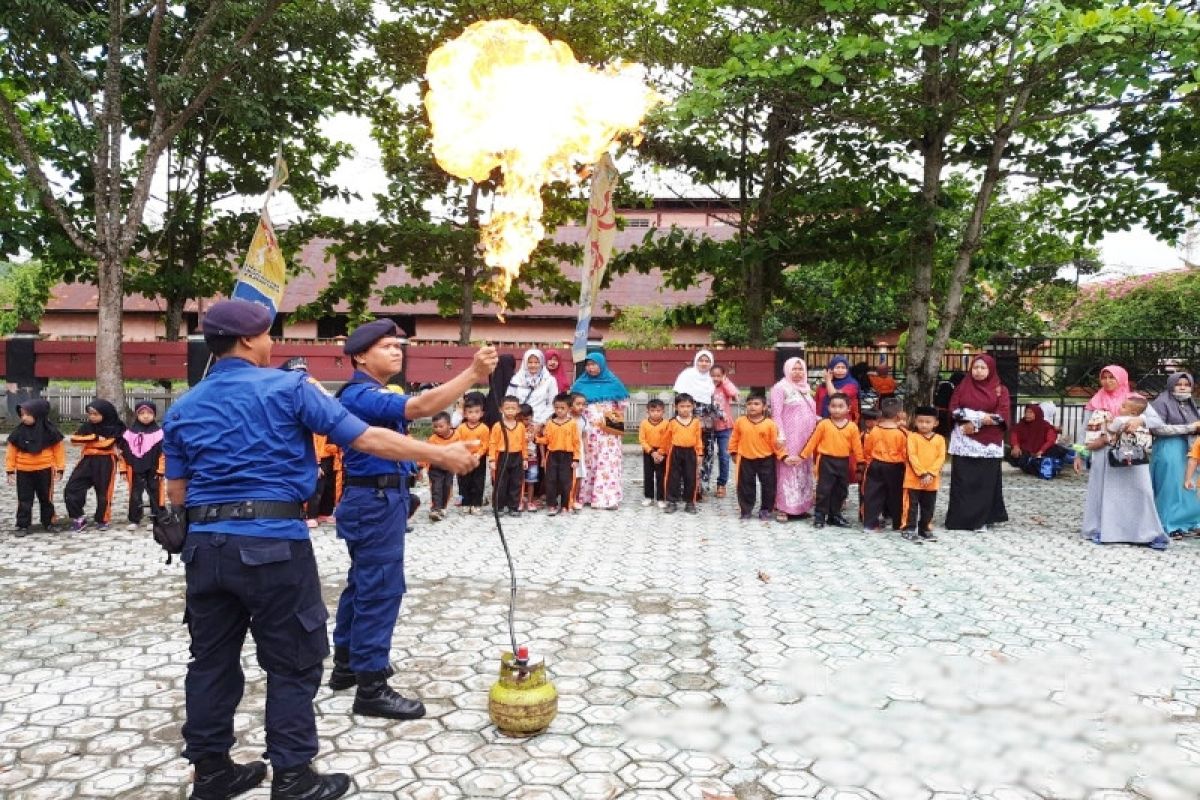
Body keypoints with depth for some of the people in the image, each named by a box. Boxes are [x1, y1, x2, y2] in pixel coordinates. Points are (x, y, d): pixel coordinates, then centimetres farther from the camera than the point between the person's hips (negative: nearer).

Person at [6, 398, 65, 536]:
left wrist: (60, 468, -5)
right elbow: (11, 451, 1)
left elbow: (58, 449, -3)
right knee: (24, 500, 5)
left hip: (44, 470, -1)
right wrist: (10, 470, -1)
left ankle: (48, 523, 23)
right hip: (23, 471, 1)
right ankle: (23, 525, 12)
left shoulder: (49, 430, -8)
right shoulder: (19, 431, -4)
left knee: (46, 498, 11)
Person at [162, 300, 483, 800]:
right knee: (293, 662, 5)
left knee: (212, 658, 15)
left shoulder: (182, 409, 10)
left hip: (205, 545, 6)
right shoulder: (288, 388, -5)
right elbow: (367, 439, -10)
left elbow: (177, 495, 10)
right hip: (273, 543, -6)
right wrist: (441, 455, -4)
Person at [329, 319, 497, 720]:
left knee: (362, 583, 18)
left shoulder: (376, 394, 15)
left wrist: (441, 451, 25)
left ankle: (347, 664, 31)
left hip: (380, 498, 11)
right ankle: (370, 688, -1)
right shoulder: (359, 394, -18)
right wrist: (473, 374, -39)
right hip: (375, 500, -11)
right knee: (381, 589, -8)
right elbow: (418, 407, -35)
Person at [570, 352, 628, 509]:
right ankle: (586, 495, 8)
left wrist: (614, 416, -2)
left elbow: (623, 402, 7)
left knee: (608, 462, -6)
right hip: (587, 429, 2)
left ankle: (608, 497, -7)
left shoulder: (613, 382, 4)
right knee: (588, 461, 2)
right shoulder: (580, 384, 8)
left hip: (608, 430, -2)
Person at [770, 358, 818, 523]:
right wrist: (780, 436, -18)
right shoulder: (780, 388, -5)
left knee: (804, 471, 9)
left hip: (805, 438, 7)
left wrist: (820, 420, 7)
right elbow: (776, 414, -11)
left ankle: (801, 506, 17)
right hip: (789, 437, -7)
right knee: (788, 470, -9)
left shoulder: (805, 388, 17)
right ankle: (782, 508, -5)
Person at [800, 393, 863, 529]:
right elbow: (813, 441, 0)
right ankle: (819, 516, 5)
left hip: (843, 462, 3)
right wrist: (803, 455, 0)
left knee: (840, 491, 12)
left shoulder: (852, 427, -1)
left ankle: (834, 515, 24)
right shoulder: (824, 424, -5)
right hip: (827, 461, -3)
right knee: (823, 490, -2)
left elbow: (857, 446, 4)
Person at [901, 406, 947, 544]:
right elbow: (912, 457, -12)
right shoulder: (912, 437, -4)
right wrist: (922, 473, -19)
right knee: (912, 506, -1)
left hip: (932, 480, 4)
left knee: (928, 507, 13)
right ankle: (909, 530, 2)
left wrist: (930, 474, -15)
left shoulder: (939, 439, 4)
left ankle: (925, 529, 25)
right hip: (913, 479, -3)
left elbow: (941, 458, -3)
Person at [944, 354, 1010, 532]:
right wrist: (982, 416, -13)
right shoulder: (962, 387, 8)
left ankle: (981, 519, 7)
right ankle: (958, 518, 4)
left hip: (989, 444, -1)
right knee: (962, 481, -1)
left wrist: (974, 422, -14)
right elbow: (954, 410, -3)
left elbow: (1002, 416, -6)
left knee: (985, 482, 0)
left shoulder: (1000, 390, 4)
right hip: (964, 442, 1)